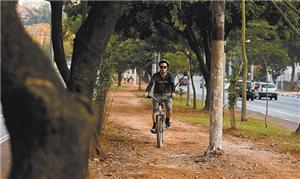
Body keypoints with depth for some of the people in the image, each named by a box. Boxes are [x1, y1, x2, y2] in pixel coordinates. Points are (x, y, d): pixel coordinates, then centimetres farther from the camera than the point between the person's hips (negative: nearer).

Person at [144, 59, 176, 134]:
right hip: (157, 94, 0)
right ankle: (154, 125, 1)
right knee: (155, 109, -12)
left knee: (169, 109, -15)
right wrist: (147, 92, -46)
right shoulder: (155, 75, -14)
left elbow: (172, 84, -28)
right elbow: (151, 83, -28)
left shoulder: (170, 75, -13)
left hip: (167, 94, 0)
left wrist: (173, 92, -48)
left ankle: (167, 120, 13)